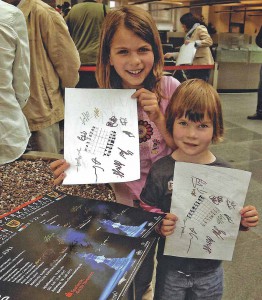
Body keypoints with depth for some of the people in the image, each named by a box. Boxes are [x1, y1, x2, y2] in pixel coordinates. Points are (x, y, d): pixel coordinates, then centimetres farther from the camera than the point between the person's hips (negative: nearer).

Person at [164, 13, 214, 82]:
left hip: (202, 64, -8)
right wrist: (172, 54, 16)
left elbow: (209, 41, -14)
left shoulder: (200, 28, -2)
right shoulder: (189, 34, 21)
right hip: (193, 65, 8)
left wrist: (193, 42, -19)